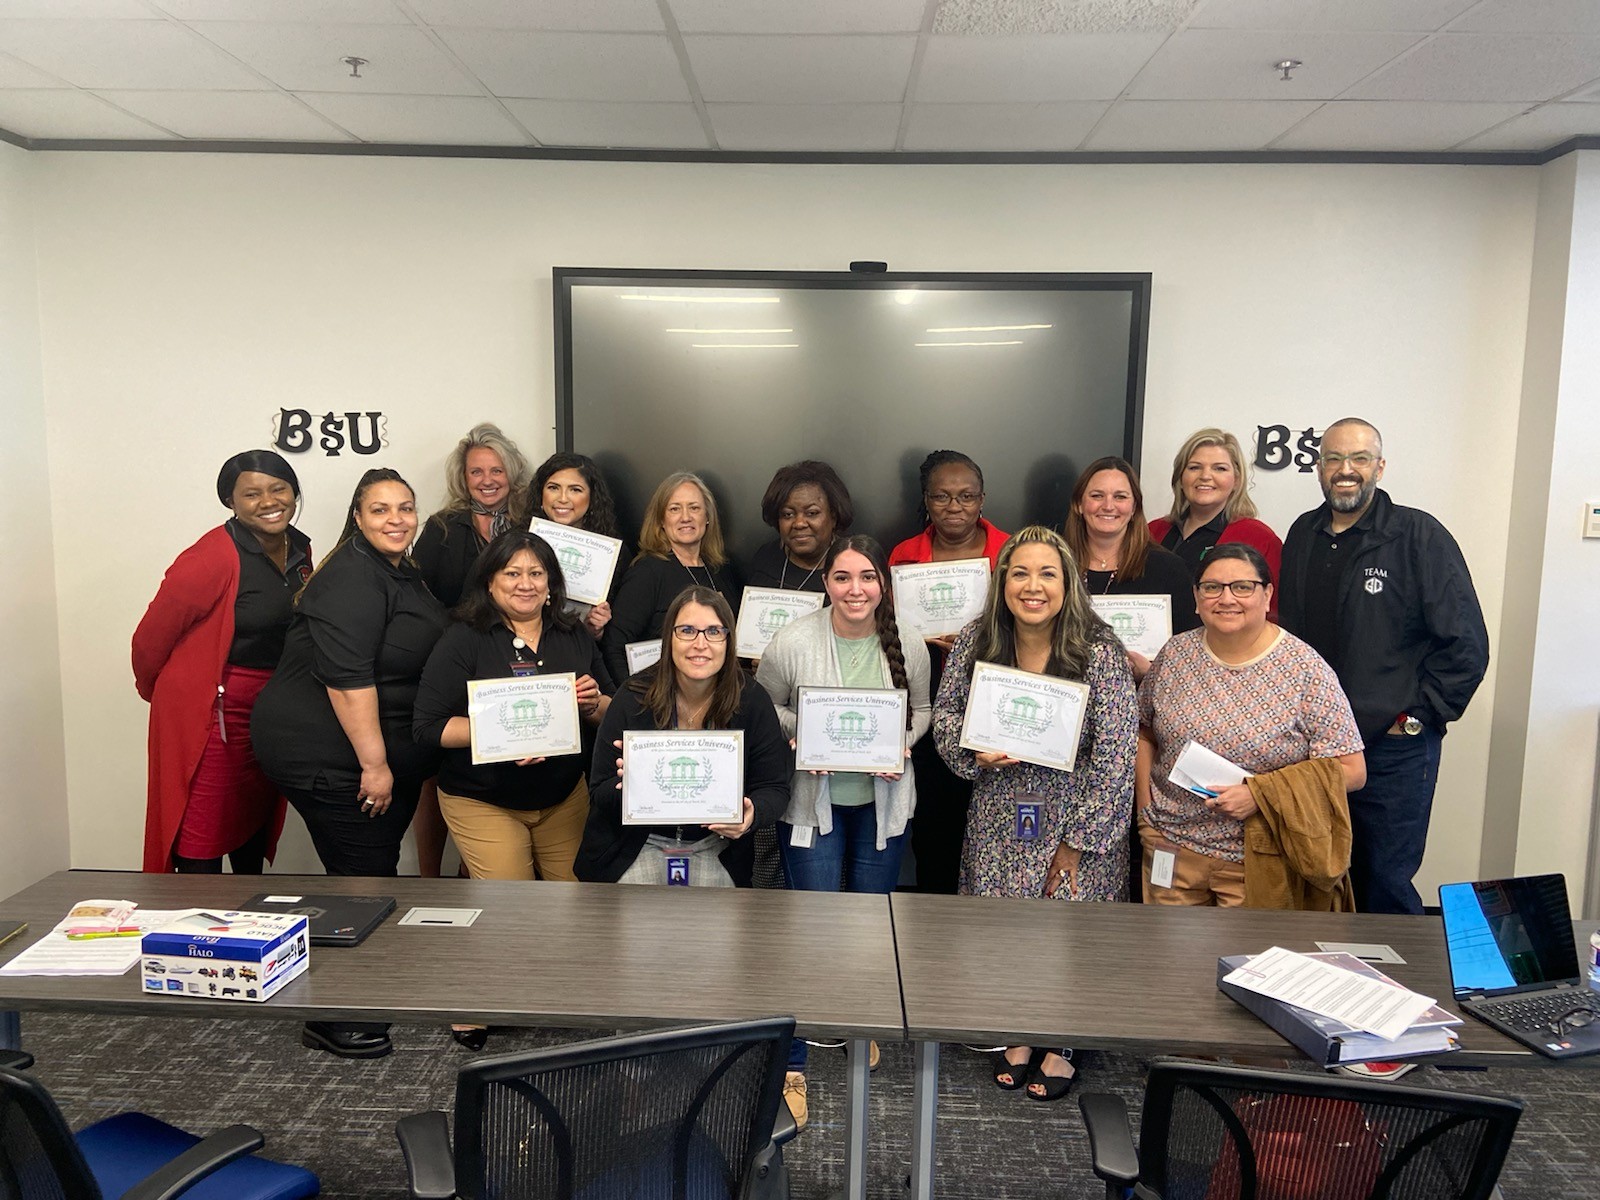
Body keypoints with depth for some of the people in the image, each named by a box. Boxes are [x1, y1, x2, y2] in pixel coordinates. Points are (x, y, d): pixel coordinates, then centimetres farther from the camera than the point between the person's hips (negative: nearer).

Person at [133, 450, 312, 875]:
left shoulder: (299, 549, 3)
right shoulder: (212, 559, -21)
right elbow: (151, 637, -13)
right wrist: (159, 692, 4)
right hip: (212, 712, -8)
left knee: (255, 822, 22)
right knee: (201, 841, 0)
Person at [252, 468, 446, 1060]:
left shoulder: (405, 572, 14)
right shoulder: (352, 579, -18)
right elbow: (348, 677, -25)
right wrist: (374, 764, -24)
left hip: (382, 753, 10)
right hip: (328, 754, -10)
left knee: (377, 872, 16)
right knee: (362, 877, -4)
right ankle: (333, 1020, 10)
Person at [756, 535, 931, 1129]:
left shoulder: (909, 648, -8)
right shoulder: (793, 642, -15)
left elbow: (922, 710, 8)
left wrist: (903, 741, -12)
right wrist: (800, 733, -18)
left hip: (882, 801, 3)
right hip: (813, 798, -3)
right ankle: (794, 1063, 13)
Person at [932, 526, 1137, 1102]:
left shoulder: (1100, 653, -14)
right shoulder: (973, 644, -4)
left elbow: (1115, 754, -13)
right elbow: (944, 717, 7)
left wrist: (1079, 839, -13)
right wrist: (975, 755, -14)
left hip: (1075, 821, -3)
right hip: (998, 823, 3)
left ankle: (1059, 1045, 29)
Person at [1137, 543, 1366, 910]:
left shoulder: (1305, 669, -11)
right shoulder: (1175, 654, 0)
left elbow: (1350, 770, -11)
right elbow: (1143, 732, 12)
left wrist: (1261, 794, -20)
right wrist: (1144, 803, 2)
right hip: (1170, 849, 3)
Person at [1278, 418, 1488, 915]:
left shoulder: (1419, 536, -7)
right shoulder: (1303, 535, 9)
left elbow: (1466, 645, -8)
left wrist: (1414, 717, -9)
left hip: (1394, 749, -5)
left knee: (1385, 886, 3)